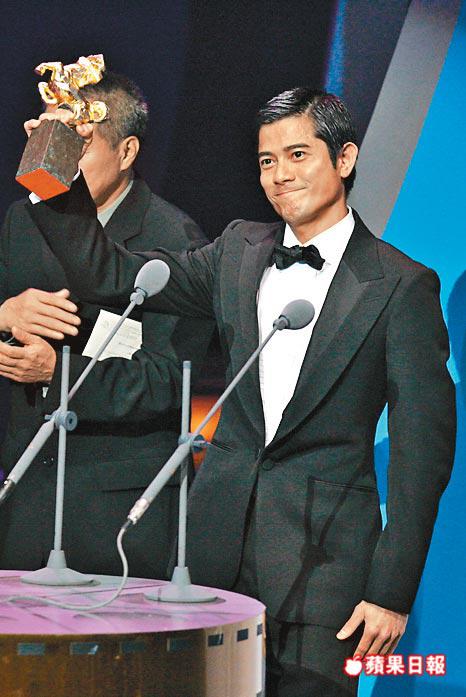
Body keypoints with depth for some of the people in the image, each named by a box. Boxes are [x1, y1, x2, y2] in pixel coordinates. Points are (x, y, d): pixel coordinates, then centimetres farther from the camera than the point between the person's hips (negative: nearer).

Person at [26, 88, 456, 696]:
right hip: (220, 540, 5)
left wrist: (392, 592, -10)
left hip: (324, 554, -4)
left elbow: (422, 448, -6)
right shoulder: (239, 251, 11)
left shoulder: (402, 285, -5)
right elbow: (108, 276, 12)